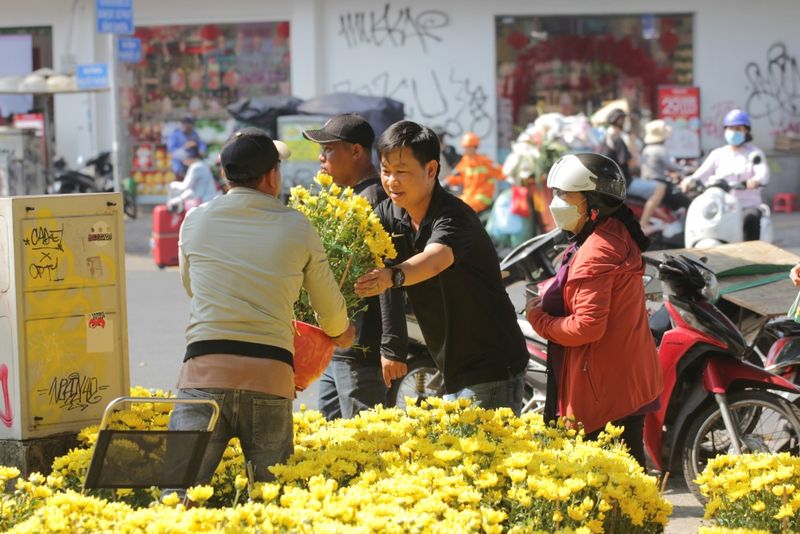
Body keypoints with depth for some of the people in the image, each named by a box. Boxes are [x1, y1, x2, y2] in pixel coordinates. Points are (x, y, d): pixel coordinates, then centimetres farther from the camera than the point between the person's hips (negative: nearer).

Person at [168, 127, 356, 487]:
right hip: (271, 375, 0)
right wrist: (340, 333, 47)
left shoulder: (196, 221, 10)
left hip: (205, 369, 0)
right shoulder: (297, 228, 9)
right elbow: (329, 306, 23)